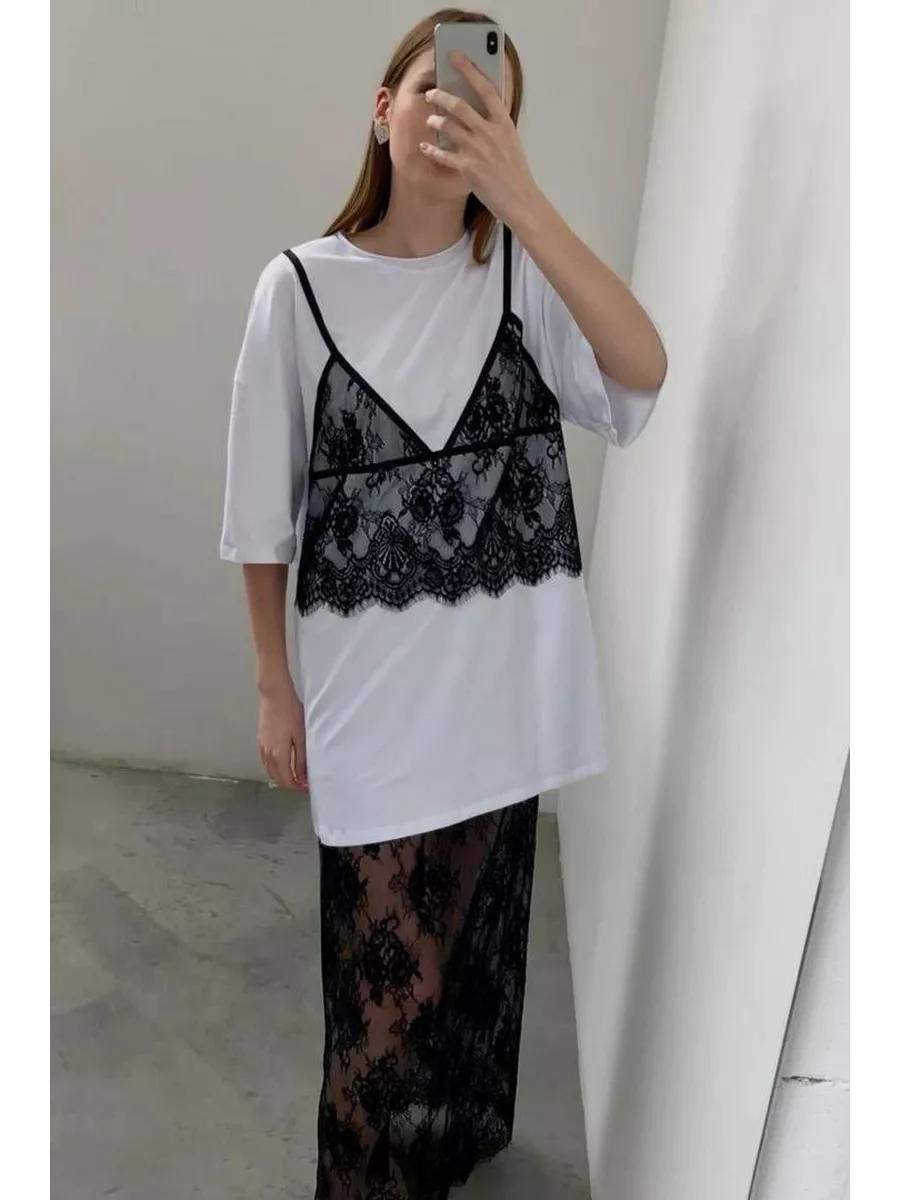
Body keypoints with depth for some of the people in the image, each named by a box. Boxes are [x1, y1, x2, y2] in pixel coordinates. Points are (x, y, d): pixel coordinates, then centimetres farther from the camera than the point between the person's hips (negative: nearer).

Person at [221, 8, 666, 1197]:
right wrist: (275, 687, 1)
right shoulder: (301, 285, -4)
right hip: (374, 685, -2)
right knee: (391, 972, 5)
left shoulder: (525, 273, 1)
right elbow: (266, 512, -1)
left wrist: (520, 196, -25)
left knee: (478, 932, 20)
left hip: (504, 676, 3)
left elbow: (644, 372, -18)